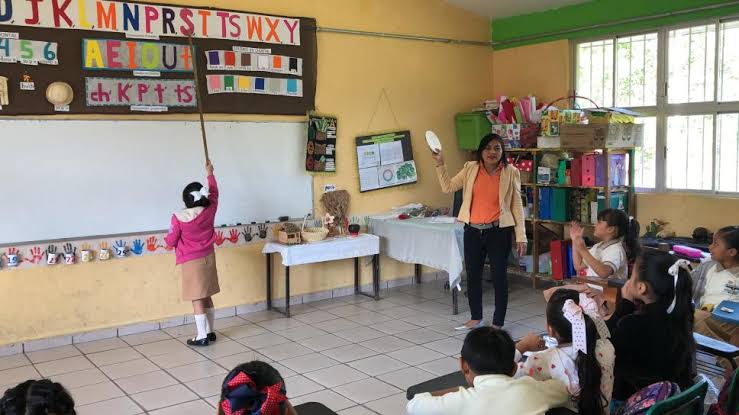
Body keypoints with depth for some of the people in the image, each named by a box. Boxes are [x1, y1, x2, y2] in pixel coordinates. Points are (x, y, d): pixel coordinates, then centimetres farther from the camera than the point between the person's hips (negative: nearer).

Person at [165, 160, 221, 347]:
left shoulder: (179, 218, -19)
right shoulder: (210, 210, -7)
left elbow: (170, 242, -8)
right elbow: (214, 192, 13)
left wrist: (170, 239, 16)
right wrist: (210, 173, 27)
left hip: (192, 261, -5)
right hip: (208, 257, 5)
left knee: (197, 299, 2)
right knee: (207, 296, 16)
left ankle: (202, 336, 7)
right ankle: (210, 331, 24)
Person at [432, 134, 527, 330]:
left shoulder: (510, 172, -4)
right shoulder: (471, 169, 3)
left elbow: (517, 205, -2)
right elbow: (448, 187, 6)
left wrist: (521, 236, -6)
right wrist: (440, 164, -5)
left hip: (499, 232, -3)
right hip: (473, 231, 3)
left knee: (499, 276, 4)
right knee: (472, 275, 14)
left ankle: (498, 323, 18)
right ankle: (476, 317, 33)